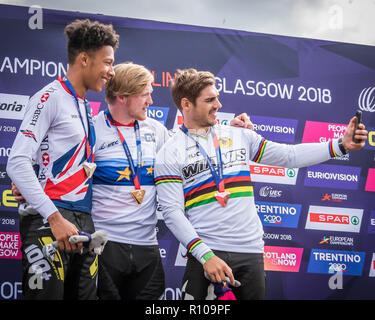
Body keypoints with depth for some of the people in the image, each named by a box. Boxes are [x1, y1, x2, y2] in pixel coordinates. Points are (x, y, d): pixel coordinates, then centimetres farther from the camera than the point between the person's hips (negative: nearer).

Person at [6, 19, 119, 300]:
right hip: (47, 222, -8)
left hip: (83, 222, 8)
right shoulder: (51, 98, -6)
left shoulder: (86, 108, 19)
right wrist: (55, 218, -21)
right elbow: (17, 163, -15)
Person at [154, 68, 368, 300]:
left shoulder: (240, 136, 12)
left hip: (251, 252, 4)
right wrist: (206, 255, -18)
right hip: (205, 254, -3)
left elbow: (289, 156, 11)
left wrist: (341, 145, 1)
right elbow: (172, 212, -8)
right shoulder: (170, 154, -2)